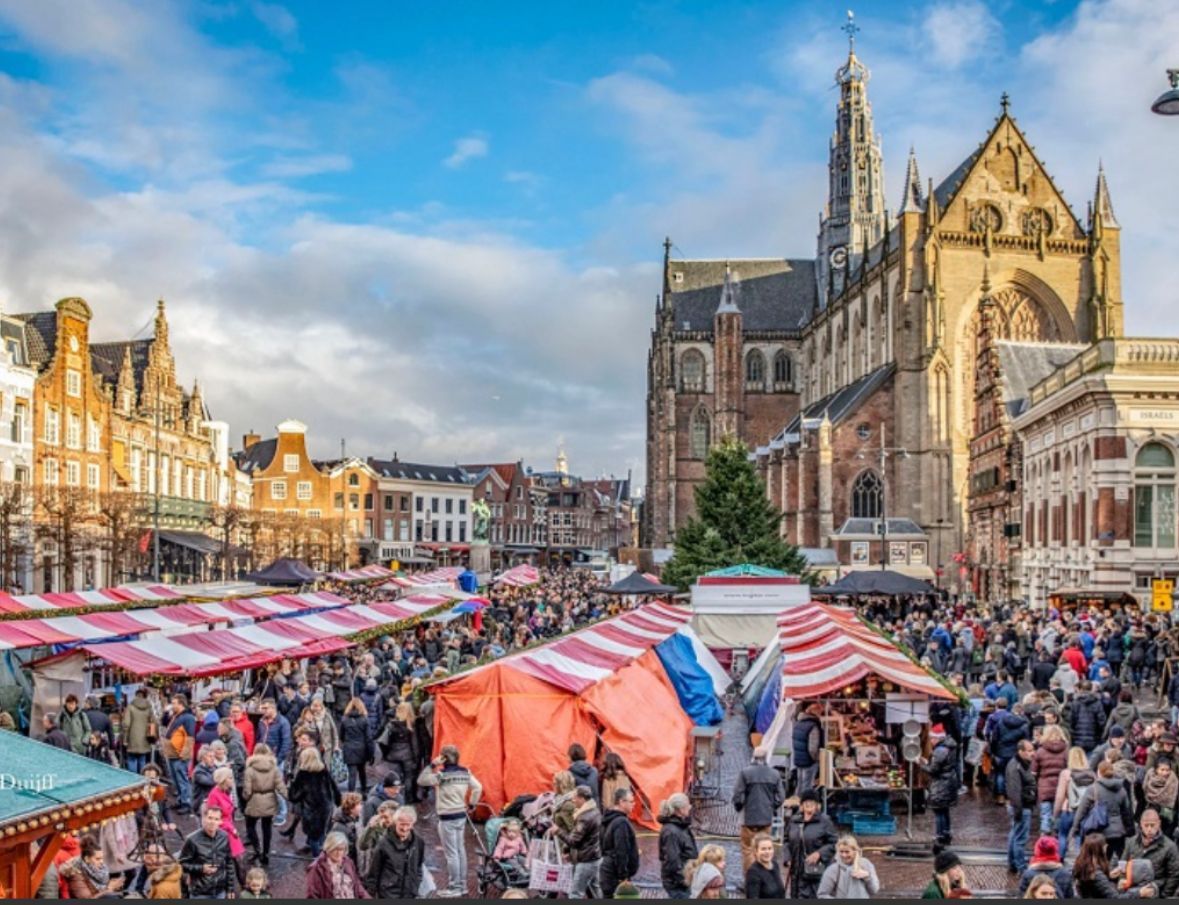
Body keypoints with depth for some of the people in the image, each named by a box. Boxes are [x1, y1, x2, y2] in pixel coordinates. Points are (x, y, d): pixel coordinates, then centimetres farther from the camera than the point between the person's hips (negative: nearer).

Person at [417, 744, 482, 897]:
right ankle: (462, 885, 20)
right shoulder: (465, 772, 4)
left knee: (451, 853, -1)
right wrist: (472, 804, 17)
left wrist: (432, 765, -10)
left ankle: (454, 887, 3)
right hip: (461, 815, 7)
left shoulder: (442, 774, -16)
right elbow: (478, 787, 9)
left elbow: (421, 781, -12)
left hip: (447, 818, -7)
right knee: (460, 850, 13)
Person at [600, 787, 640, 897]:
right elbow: (621, 852, -22)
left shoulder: (610, 820, 12)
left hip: (607, 871, 10)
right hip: (615, 876, -10)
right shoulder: (621, 823, -19)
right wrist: (623, 877, -19)